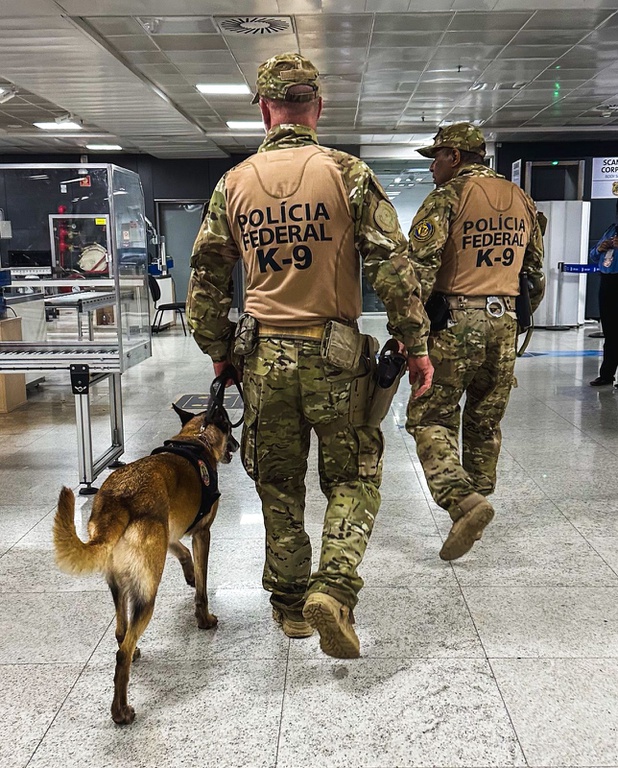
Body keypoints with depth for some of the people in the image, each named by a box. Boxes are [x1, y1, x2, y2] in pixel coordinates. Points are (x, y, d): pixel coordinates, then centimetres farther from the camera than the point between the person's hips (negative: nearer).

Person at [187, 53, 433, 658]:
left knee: (278, 483, 15)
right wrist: (415, 345, -2)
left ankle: (290, 603, 25)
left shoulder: (234, 183, 5)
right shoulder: (347, 173, -5)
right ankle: (333, 588, -8)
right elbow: (391, 264, -10)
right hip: (333, 353, -3)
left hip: (264, 355, 3)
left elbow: (207, 278, 8)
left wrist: (217, 351, 19)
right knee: (353, 477, 10)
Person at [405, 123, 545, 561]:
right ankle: (479, 498, 26)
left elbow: (420, 266, -16)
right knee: (485, 422, 16)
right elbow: (536, 270, 17)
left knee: (430, 418, -1)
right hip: (503, 322, 6)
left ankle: (464, 501, -16)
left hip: (454, 322, -6)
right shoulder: (521, 200, 13)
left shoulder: (447, 197, -7)